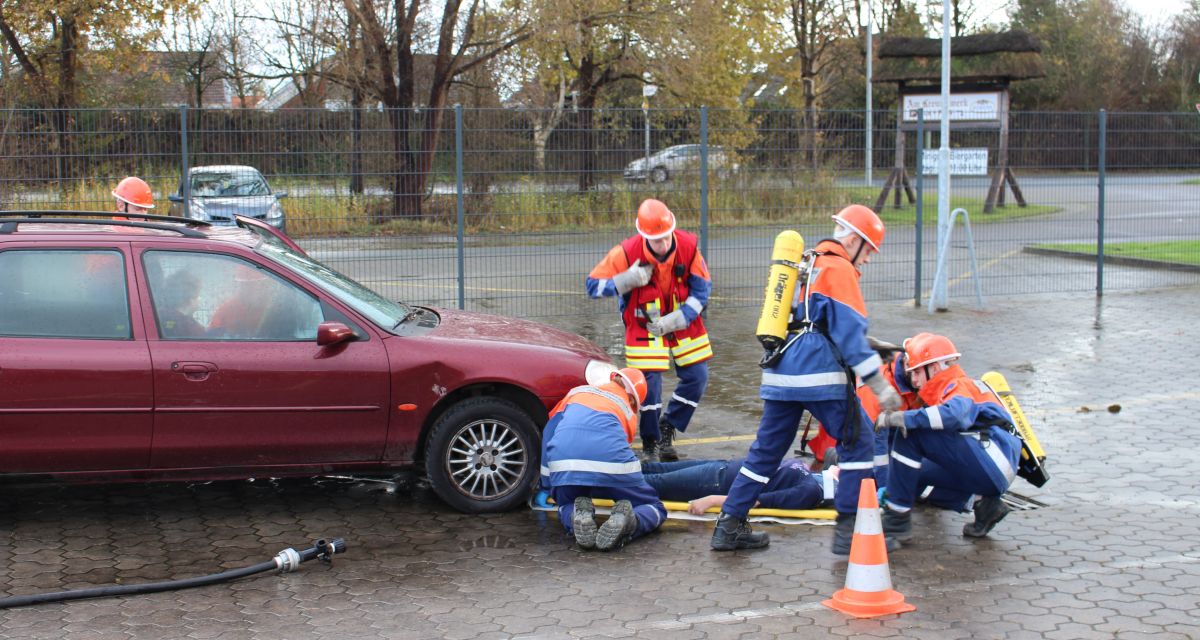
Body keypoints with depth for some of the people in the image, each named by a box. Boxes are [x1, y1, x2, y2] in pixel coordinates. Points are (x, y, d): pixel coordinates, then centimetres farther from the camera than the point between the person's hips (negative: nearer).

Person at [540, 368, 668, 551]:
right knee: (655, 509, 20)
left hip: (562, 460, 2)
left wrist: (547, 486, 32)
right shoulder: (628, 411, 29)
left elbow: (549, 431, 28)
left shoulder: (577, 392, 34)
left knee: (566, 508, 33)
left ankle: (578, 517, -5)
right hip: (610, 462, -2)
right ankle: (626, 522, -15)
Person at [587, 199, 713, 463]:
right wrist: (628, 279, -34)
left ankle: (667, 429, 19)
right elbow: (593, 284, -18)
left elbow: (702, 289, -8)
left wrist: (675, 321, -17)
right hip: (643, 323, -3)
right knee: (649, 382, -10)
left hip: (682, 320, 3)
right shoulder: (627, 252, -24)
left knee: (697, 377, -1)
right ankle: (650, 445, 10)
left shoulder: (688, 246, -18)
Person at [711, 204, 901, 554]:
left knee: (766, 448, 13)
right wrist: (879, 386, -9)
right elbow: (850, 333, -11)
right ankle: (849, 529, 1)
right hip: (820, 375, -8)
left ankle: (729, 526, 13)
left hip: (779, 374, 8)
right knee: (858, 440, 4)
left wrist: (871, 346, 33)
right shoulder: (839, 269, -4)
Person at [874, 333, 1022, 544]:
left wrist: (899, 418, -27)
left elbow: (954, 415, -30)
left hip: (991, 467, -10)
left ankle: (897, 521, -15)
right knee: (911, 472, 17)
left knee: (911, 434, -16)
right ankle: (980, 502, 5)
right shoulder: (945, 392, 24)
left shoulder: (959, 387, -5)